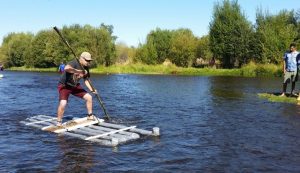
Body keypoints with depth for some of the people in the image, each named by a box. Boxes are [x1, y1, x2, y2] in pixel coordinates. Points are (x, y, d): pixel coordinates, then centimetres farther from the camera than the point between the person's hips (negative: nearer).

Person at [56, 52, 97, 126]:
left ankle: (90, 116, 23)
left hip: (75, 86, 7)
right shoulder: (74, 63, -25)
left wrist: (92, 89, -6)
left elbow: (86, 80, 7)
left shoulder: (86, 68, -1)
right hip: (64, 86, -7)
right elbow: (66, 68, -47)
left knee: (89, 97, 4)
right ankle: (59, 122, -6)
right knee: (63, 103, -25)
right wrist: (79, 71, -43)